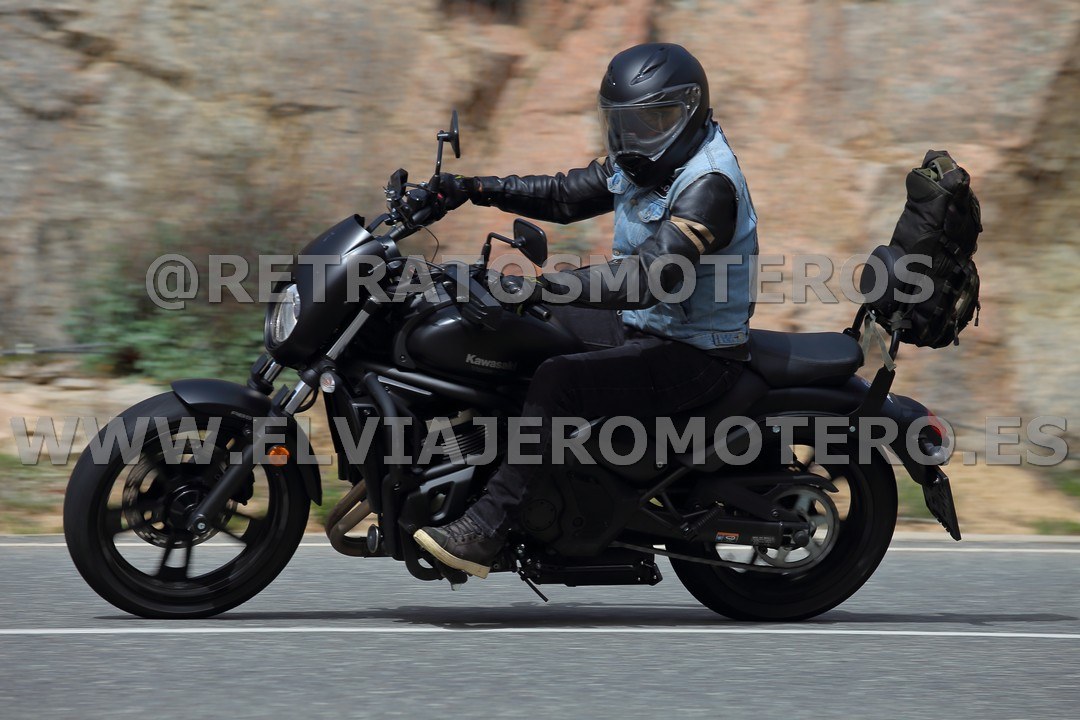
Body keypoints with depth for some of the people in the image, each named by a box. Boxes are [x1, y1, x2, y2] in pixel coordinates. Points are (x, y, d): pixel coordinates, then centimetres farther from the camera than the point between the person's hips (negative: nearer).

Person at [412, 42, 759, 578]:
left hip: (696, 356, -10)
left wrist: (550, 286, -40)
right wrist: (474, 189, 3)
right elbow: (564, 195, 17)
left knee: (558, 380, -29)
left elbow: (654, 275, -33)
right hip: (645, 331, 10)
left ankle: (485, 531, -31)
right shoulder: (638, 166, 8)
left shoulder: (708, 184, -22)